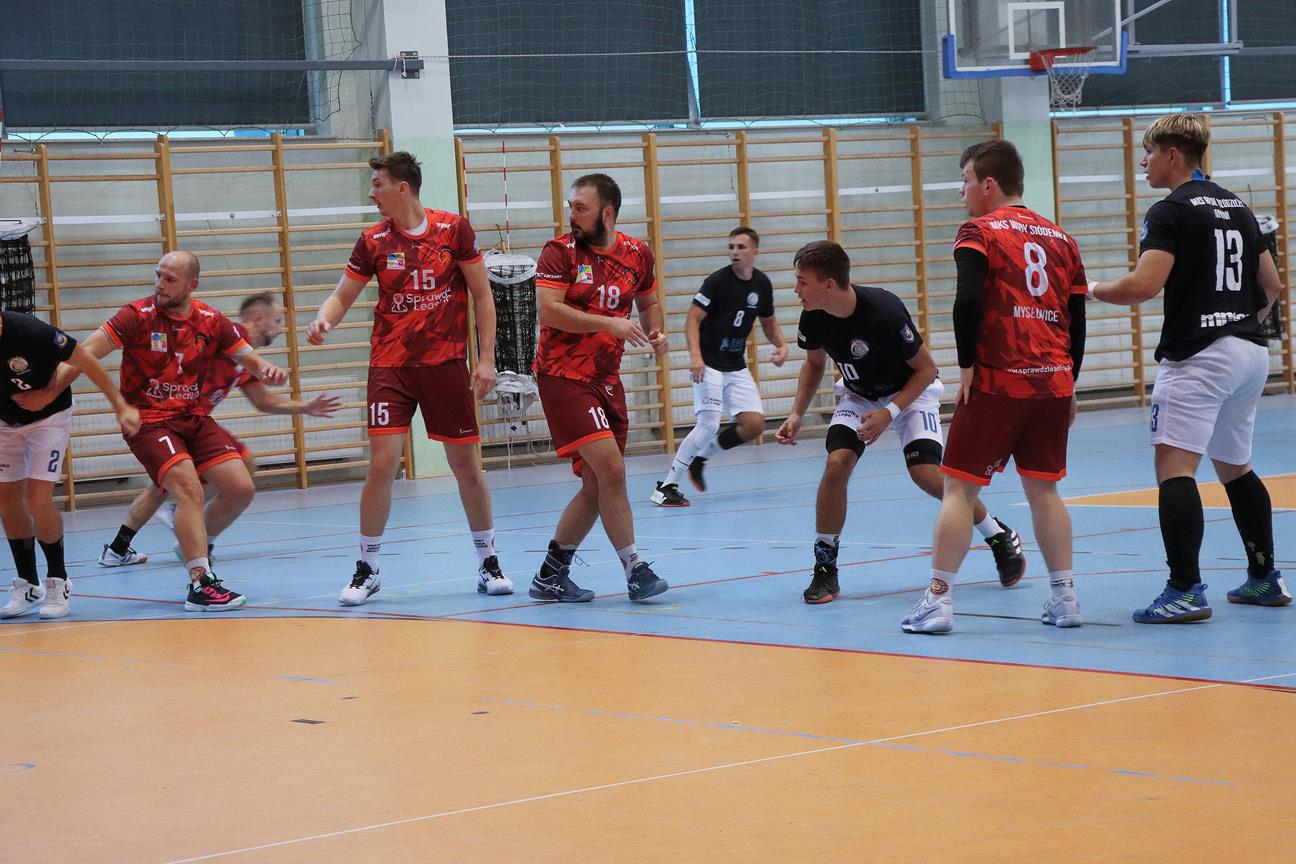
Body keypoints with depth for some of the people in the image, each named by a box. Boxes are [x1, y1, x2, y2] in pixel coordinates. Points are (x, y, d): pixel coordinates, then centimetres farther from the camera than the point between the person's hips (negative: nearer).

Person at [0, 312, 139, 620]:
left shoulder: (28, 331, -35)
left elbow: (85, 362, -20)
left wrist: (120, 406, -15)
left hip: (48, 415, -4)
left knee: (38, 500, -13)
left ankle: (58, 581, 7)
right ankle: (27, 584, 21)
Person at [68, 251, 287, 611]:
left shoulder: (210, 320, 2)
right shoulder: (138, 315, -11)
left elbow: (248, 356, 12)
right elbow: (86, 354, -17)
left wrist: (268, 370, -13)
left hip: (194, 417, 5)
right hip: (148, 420, -5)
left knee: (241, 489, -4)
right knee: (189, 489, -25)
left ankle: (196, 543, 24)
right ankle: (200, 583, -27)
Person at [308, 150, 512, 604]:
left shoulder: (454, 229, -3)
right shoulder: (373, 240, 2)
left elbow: (482, 295, 2)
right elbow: (341, 297, 7)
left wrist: (486, 357, -4)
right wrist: (323, 320, -16)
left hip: (446, 363, -1)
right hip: (390, 366, 1)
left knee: (466, 465, 5)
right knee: (382, 464, -9)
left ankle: (489, 565, 19)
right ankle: (367, 570, 4)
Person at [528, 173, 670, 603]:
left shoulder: (637, 254, 7)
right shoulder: (560, 251, -7)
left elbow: (648, 301, 24)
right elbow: (547, 310, -18)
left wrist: (655, 331, 2)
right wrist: (609, 324, -24)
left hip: (606, 380, 6)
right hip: (563, 377, -6)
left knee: (597, 486, 8)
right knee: (610, 467, -18)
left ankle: (550, 576, 19)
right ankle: (634, 568, -11)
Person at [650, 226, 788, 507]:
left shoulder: (762, 284, 4)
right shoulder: (717, 281, -14)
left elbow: (768, 322, 19)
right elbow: (692, 319, -16)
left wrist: (781, 346, 0)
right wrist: (695, 355, -31)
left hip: (736, 367, 6)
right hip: (709, 364, -6)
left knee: (754, 425, -4)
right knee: (709, 423, -20)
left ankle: (699, 458, 16)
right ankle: (665, 487, -13)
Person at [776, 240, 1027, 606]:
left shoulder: (884, 311, -34)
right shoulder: (814, 318, -18)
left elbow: (926, 369, -20)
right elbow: (815, 362, 6)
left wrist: (890, 413, -29)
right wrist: (796, 414, -4)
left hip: (910, 391, -4)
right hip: (858, 395, 4)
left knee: (925, 473, -21)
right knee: (837, 462, -21)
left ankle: (1001, 538, 2)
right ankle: (825, 569, -8)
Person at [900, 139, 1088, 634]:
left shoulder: (980, 231, -2)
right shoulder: (1060, 239, 15)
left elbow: (968, 299, -18)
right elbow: (1077, 321, 14)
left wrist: (967, 365, -10)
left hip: (997, 381, -5)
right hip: (1054, 381, 5)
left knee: (959, 487, 1)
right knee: (1043, 488, 14)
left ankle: (937, 600, -2)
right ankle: (1063, 597, 10)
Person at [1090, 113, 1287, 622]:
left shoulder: (1170, 212, -9)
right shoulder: (1238, 207, 15)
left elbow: (1144, 285, -21)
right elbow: (1272, 286, 19)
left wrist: (1090, 290, -5)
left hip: (1197, 356, -9)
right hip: (1251, 352, 9)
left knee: (1174, 467, -11)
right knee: (1235, 467, 21)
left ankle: (1185, 591, -21)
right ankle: (1264, 579, 25)